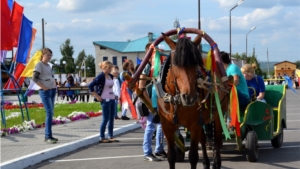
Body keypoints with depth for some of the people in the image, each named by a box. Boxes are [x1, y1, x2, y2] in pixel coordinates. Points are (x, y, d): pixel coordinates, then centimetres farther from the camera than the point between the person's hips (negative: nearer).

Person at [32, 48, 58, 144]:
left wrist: (54, 86, 9)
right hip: (45, 91, -8)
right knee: (49, 113, -14)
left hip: (52, 90, 8)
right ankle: (48, 136, -13)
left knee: (51, 113, 8)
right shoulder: (39, 65, -6)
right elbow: (35, 78, -14)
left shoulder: (48, 65, 17)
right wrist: (44, 87, -18)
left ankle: (48, 135, 13)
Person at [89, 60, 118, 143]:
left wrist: (113, 95, 14)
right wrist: (97, 96, -14)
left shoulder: (111, 76, 10)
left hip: (112, 99, 8)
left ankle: (111, 137, 16)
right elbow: (90, 86, -15)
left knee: (111, 118, 10)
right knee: (105, 119, -5)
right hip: (105, 100, -8)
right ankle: (102, 138, 2)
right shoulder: (101, 76, -13)